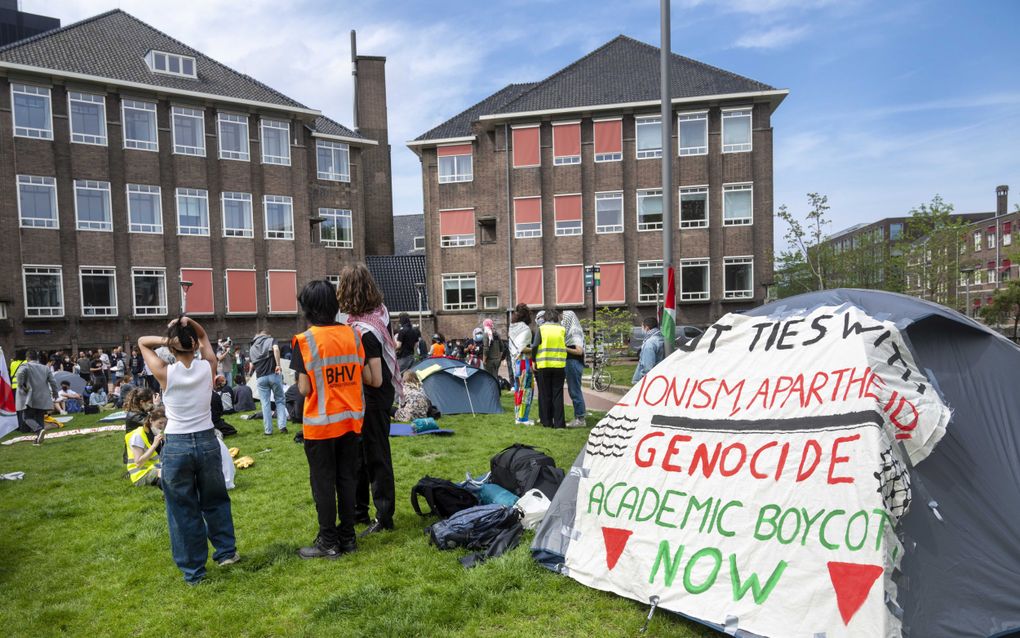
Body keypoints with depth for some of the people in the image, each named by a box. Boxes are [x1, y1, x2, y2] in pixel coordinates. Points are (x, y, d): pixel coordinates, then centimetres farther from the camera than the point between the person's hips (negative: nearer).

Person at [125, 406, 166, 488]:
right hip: (142, 474, -8)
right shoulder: (138, 435, -9)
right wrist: (154, 445, -21)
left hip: (156, 469, 8)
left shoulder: (156, 434, 13)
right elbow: (138, 463, -18)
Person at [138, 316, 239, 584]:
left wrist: (165, 340, -13)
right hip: (207, 442, 2)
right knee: (215, 500, 22)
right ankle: (226, 551, 30)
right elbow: (205, 336, 14)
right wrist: (189, 322, -6)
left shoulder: (165, 373, -11)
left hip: (176, 446, -2)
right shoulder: (208, 367, -6)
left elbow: (142, 341, 6)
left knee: (183, 510, 11)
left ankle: (193, 570, 20)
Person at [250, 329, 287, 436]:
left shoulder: (252, 347, 19)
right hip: (274, 374, -3)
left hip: (260, 377, 3)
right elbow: (276, 349, -16)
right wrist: (278, 365, -17)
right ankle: (282, 426, 0)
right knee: (280, 400, 9)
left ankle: (268, 430, 9)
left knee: (265, 403, 8)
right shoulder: (271, 340, 6)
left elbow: (252, 364, 22)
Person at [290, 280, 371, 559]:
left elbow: (304, 388, -14)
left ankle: (328, 543, 16)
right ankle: (347, 536, 23)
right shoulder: (352, 334, -1)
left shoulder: (304, 340, -12)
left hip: (320, 423, -4)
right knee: (347, 478, 14)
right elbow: (367, 377, 0)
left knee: (323, 482, 7)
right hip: (351, 420, 4)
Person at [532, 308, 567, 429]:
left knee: (545, 395, 8)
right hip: (559, 365, 1)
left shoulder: (541, 329, -1)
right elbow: (565, 346, 3)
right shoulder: (562, 330, 3)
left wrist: (534, 360, 6)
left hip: (543, 366, -1)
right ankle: (558, 422, 5)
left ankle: (547, 422, 11)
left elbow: (534, 346, -5)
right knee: (557, 395, 7)